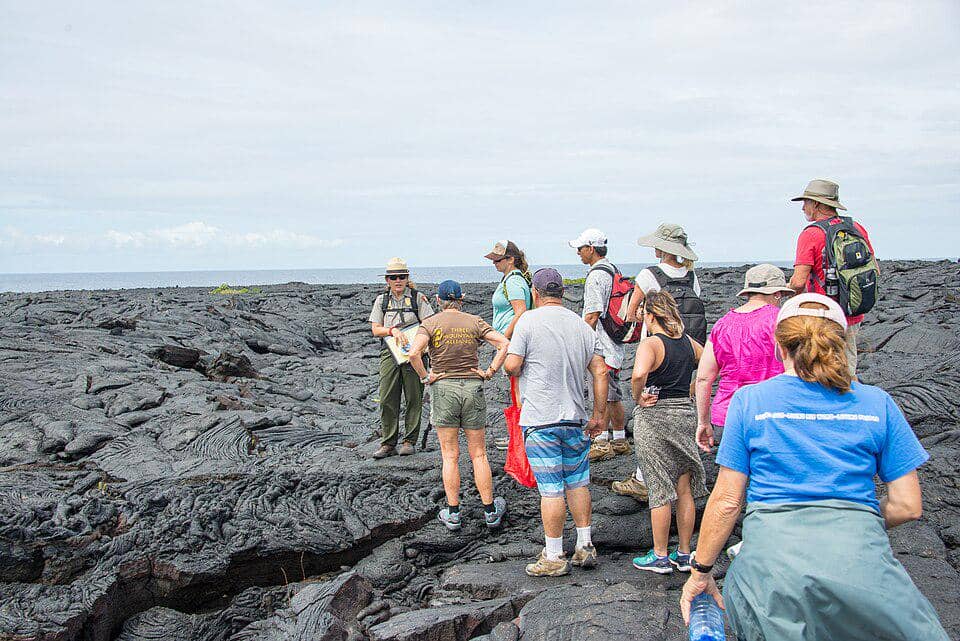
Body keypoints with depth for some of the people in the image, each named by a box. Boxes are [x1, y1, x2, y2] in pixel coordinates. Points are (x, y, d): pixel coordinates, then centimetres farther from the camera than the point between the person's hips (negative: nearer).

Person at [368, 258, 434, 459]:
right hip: (389, 352, 2)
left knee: (413, 398, 1)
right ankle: (388, 443, 3)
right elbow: (375, 329, 5)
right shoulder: (381, 300, 11)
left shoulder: (418, 298, 4)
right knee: (387, 399, -3)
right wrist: (393, 330, -14)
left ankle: (409, 441, 11)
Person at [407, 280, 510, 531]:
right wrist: (490, 371, -2)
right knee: (478, 454, 10)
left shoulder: (430, 323, -3)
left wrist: (425, 376, -7)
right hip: (473, 388, 2)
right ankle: (490, 511, 16)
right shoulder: (475, 322, 3)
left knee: (450, 456, 7)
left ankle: (452, 514, 11)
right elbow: (504, 344, -8)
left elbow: (414, 353, -20)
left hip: (443, 389, -1)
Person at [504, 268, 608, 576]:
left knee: (551, 489, -1)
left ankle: (554, 557, 7)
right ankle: (585, 547, 22)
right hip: (575, 420, 5)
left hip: (540, 420, -5)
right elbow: (600, 371, 5)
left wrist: (520, 370, 12)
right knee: (578, 483, 16)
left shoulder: (529, 321, -8)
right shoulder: (583, 326, 7)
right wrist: (598, 415, 11)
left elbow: (512, 366, -12)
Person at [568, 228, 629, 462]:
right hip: (615, 346, 10)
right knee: (613, 396, 15)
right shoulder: (613, 271, 14)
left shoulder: (595, 276, -17)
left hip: (599, 347, -10)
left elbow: (592, 316, -20)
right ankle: (619, 441, 22)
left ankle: (602, 443, 0)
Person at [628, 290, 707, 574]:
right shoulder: (688, 342, 6)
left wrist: (638, 398, -17)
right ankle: (684, 555, 21)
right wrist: (692, 393, 14)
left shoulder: (651, 344, -15)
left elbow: (639, 374, -34)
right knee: (684, 489, 12)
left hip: (654, 418, -6)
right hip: (686, 414, 6)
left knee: (660, 490, 3)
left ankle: (660, 556, 12)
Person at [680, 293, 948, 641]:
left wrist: (700, 572, 17)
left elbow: (726, 501, 6)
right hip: (861, 562, 1)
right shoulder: (877, 404, 10)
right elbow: (908, 505, 10)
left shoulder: (748, 400, 7)